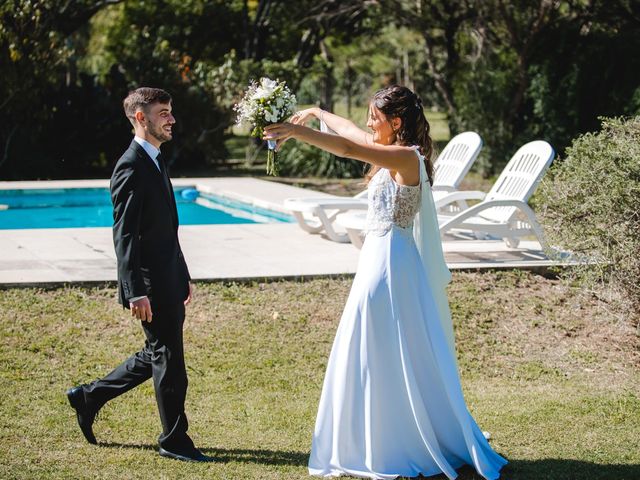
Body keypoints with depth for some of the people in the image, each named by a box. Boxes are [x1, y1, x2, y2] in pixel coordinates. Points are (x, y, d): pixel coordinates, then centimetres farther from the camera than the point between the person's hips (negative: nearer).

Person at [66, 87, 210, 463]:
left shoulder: (156, 163, 15)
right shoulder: (131, 168, -15)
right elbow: (124, 236, -19)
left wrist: (183, 277, 22)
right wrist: (136, 292, -23)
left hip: (168, 281, 10)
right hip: (151, 285, -10)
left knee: (158, 355, 17)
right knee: (168, 357, -1)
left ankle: (89, 397, 30)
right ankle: (174, 439, 11)